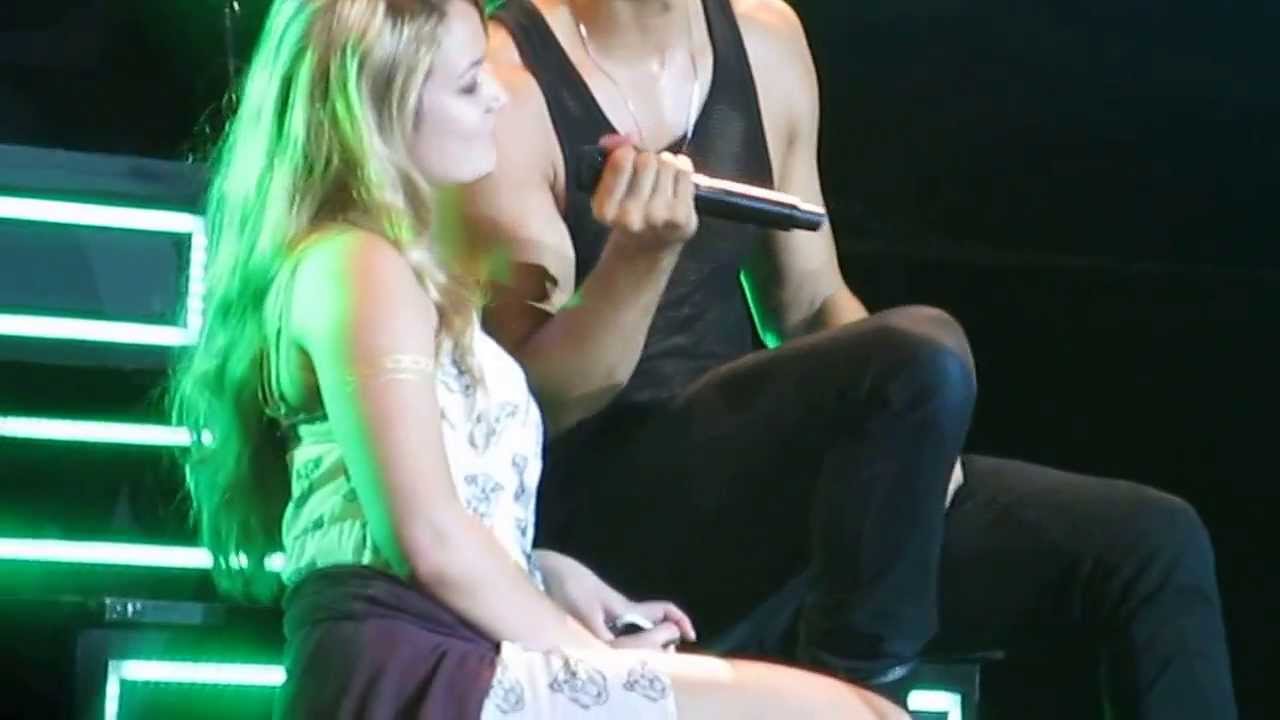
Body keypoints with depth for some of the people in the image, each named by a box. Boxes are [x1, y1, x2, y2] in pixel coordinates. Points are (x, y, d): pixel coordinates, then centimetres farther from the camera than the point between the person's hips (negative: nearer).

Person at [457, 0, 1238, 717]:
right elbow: (535, 405, -12)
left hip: (753, 481, 7)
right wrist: (640, 254, -30)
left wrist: (915, 435, -2)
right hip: (608, 518, -7)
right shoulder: (508, 84, -12)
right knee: (923, 355, -31)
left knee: (1152, 544, -5)